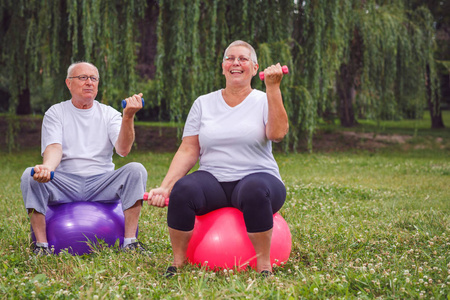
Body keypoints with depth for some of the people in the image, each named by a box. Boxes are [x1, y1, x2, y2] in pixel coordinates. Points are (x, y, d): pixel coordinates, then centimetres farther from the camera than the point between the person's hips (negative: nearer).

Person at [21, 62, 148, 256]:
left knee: (136, 170, -25)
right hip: (64, 185, -1)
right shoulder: (55, 113, 8)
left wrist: (128, 117, -24)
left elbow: (123, 149, -7)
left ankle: (130, 241, -24)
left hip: (102, 184, 1)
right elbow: (54, 148, -10)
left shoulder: (109, 114, 10)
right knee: (29, 176, -28)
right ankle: (41, 244, -22)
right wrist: (47, 167, -35)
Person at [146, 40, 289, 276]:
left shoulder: (264, 101, 7)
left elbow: (277, 133, -14)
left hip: (256, 176, -2)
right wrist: (165, 187, -6)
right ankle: (177, 264, -14)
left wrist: (273, 88, -18)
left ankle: (264, 266, -25)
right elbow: (188, 151, 7)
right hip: (213, 180, 2)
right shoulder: (203, 103, 13)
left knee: (255, 189, -39)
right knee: (183, 188, -32)